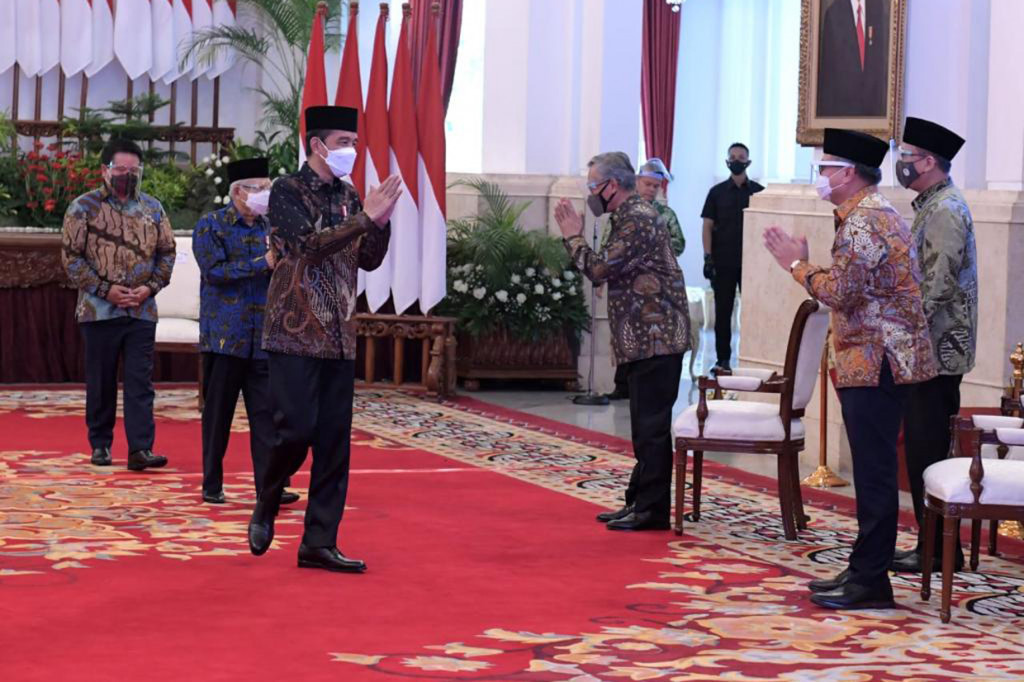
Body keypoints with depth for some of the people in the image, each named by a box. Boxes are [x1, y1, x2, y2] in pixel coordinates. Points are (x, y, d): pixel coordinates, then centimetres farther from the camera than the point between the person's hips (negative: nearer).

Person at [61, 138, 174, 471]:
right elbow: (71, 256, -4)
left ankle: (141, 448, -6)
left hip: (142, 311, 2)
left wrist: (149, 287, -3)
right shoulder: (84, 207, -2)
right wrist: (105, 290, -11)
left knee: (140, 381, -3)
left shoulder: (153, 209, 9)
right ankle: (100, 444, 18)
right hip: (99, 311, -2)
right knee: (101, 382, 6)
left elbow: (166, 253, 13)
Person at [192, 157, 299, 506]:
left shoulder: (270, 228, 12)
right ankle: (212, 486, 13)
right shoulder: (210, 226, -1)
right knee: (218, 414, 4)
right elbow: (215, 271, -13)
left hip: (263, 339, 4)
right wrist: (263, 263, -17)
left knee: (266, 414, -3)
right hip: (224, 334, -3)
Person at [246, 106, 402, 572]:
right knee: (296, 430, -11)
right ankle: (266, 508, 17)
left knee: (334, 441, 3)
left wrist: (381, 221, -8)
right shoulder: (288, 191, -6)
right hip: (296, 335, -6)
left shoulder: (348, 197, 12)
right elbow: (309, 245, -20)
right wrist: (365, 218, -22)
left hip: (338, 337, 6)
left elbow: (369, 260, 9)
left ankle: (319, 543, 7)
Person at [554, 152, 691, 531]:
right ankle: (639, 502, 20)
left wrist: (573, 237, -4)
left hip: (656, 339, -10)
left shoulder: (639, 220, -15)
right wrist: (573, 236, 13)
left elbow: (600, 270, -19)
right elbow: (605, 273, 17)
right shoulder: (630, 217, 18)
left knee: (652, 426, -7)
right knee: (644, 425, 14)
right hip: (645, 340, 10)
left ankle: (652, 509, -4)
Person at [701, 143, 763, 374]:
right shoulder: (717, 192, 6)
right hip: (723, 263, 0)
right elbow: (708, 226, 4)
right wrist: (708, 257, -5)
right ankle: (723, 359, 8)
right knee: (723, 311, 3)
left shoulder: (758, 192, 5)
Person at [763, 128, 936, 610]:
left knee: (874, 472, -7)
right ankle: (865, 571, 19)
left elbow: (840, 291, -22)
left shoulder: (865, 221, -15)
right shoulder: (871, 214, 18)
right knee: (871, 471, 13)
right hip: (874, 361, 11)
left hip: (875, 364, -11)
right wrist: (802, 264, 13)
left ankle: (870, 580, -5)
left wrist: (797, 264, -8)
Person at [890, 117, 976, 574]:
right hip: (933, 352, 10)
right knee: (927, 448, 12)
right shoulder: (933, 206, 17)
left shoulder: (945, 211, -15)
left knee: (926, 450, -7)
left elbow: (937, 286, -22)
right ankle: (937, 546, 17)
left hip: (935, 351, -10)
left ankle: (937, 549, -2)